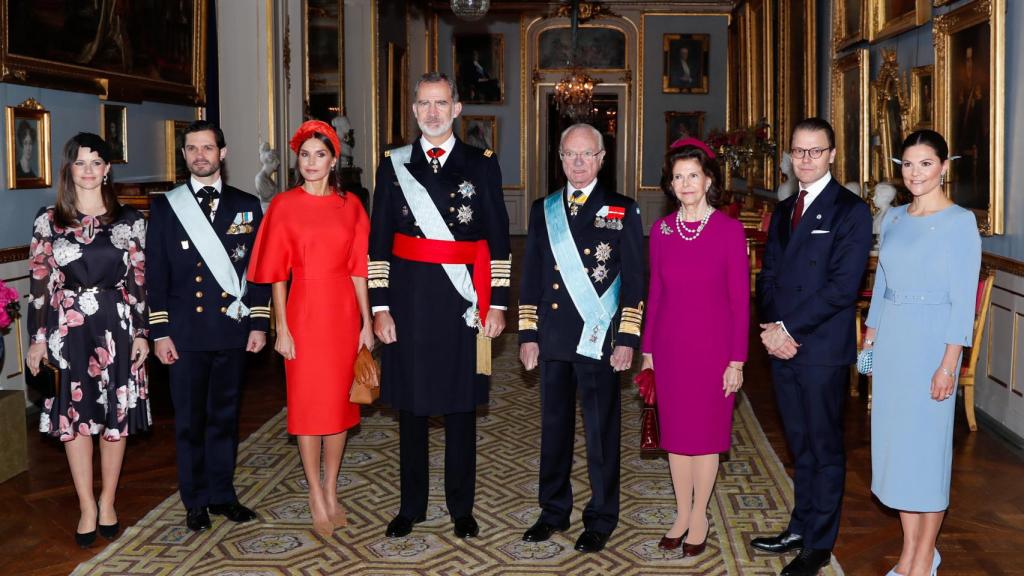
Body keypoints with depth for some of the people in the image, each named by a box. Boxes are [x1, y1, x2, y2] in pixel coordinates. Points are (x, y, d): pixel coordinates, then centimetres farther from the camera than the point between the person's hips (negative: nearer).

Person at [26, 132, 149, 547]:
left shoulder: (129, 220, 3)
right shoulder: (49, 220, 3)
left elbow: (138, 279, 3)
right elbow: (39, 281, 2)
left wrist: (141, 333, -1)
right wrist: (38, 338, -1)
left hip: (116, 326, 0)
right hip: (68, 328, 0)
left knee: (116, 415, 6)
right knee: (75, 416, 4)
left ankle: (107, 503, 21)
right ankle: (87, 508, 16)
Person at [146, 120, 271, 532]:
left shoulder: (246, 206, 7)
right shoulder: (165, 207, 4)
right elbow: (156, 273, 2)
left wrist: (259, 323, 0)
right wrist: (159, 332, -3)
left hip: (232, 330, 1)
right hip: (185, 332, -1)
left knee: (225, 416, 10)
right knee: (189, 419, 5)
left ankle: (222, 494, 21)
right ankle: (195, 501, 16)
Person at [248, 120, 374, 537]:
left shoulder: (350, 206, 4)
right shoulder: (284, 206, -2)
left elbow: (358, 268, 5)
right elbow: (277, 273, -3)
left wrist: (367, 321, 2)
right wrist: (281, 329, -8)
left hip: (343, 314, 3)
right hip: (304, 312, -2)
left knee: (340, 402, 9)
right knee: (308, 404, 3)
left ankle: (331, 491, 23)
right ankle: (317, 498, 13)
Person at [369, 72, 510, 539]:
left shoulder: (482, 164, 3)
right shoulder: (394, 165, 5)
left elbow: (498, 239, 2)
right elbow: (379, 241, 4)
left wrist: (497, 303, -3)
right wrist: (379, 306, -1)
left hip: (462, 304, -1)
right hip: (409, 304, 1)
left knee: (461, 407, 8)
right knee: (410, 405, 10)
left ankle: (461, 507, 22)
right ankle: (411, 505, 24)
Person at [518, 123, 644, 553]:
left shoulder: (622, 211, 1)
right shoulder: (543, 210, 11)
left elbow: (635, 280, -2)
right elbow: (531, 276, 11)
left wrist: (627, 339, -8)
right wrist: (528, 335, 6)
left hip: (599, 340, -3)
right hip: (553, 338, 3)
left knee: (601, 432, 3)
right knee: (554, 426, 12)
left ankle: (601, 519, 16)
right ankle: (554, 511, 25)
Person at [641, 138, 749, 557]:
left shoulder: (729, 230, -7)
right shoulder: (661, 231, 3)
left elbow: (740, 299, -6)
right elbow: (654, 294, 8)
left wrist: (737, 360, -8)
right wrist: (647, 350, 7)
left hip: (713, 345, -3)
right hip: (669, 345, 3)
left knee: (706, 433, 6)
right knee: (676, 432, 11)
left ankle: (699, 517, 22)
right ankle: (681, 515, 25)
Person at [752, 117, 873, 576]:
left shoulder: (851, 210, -8)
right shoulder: (782, 212, 15)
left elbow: (843, 285, -15)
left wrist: (789, 329, -16)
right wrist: (770, 327, -4)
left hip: (823, 349, -6)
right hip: (783, 346, 6)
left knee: (825, 448, 4)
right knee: (800, 446, 16)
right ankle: (801, 526, 28)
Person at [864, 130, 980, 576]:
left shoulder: (960, 222, -9)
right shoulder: (893, 218, 10)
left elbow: (963, 299, -12)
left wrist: (948, 365, -16)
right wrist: (870, 336, 10)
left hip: (931, 339, -6)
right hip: (890, 337, 6)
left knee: (926, 442, 2)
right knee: (894, 439, 9)